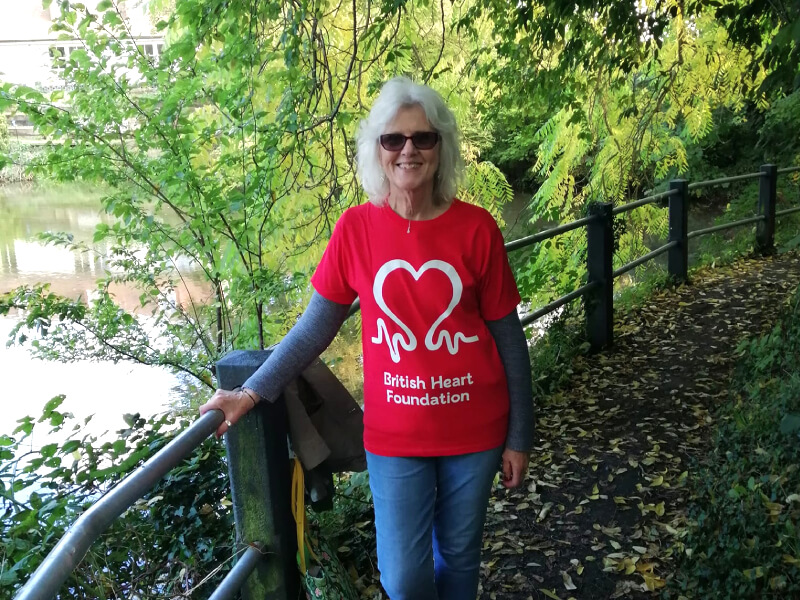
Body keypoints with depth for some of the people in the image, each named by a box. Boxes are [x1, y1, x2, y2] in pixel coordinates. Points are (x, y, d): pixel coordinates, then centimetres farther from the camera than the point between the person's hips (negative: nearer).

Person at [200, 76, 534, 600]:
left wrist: (519, 436, 0)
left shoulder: (476, 229, -10)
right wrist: (253, 392, -4)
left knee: (459, 558, 18)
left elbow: (507, 337, -3)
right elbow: (315, 327, 0)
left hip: (474, 432, 0)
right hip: (394, 436, 0)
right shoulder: (355, 229, -8)